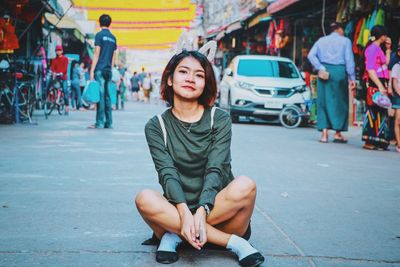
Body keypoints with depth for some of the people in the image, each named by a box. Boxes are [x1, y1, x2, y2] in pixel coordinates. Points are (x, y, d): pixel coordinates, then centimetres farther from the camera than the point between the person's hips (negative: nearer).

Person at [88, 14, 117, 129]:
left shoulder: (99, 35, -4)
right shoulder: (113, 37, 14)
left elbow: (97, 54, -10)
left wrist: (92, 70, -9)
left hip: (100, 69, -6)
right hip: (108, 70, 6)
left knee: (100, 95, -7)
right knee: (107, 96, 8)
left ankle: (99, 122, -9)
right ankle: (108, 122, 9)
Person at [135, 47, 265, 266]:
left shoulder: (220, 119, 0)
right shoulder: (156, 126, 2)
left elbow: (215, 170, -11)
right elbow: (167, 173, -10)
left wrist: (201, 211, -28)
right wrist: (184, 213, -28)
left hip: (215, 208, -1)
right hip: (176, 209, 1)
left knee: (245, 186, -31)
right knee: (145, 199, -31)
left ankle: (175, 235, -17)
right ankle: (233, 242, -26)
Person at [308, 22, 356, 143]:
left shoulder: (321, 40, 14)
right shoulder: (345, 41, 4)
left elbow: (311, 55, 0)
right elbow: (349, 59, -3)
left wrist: (320, 68, -3)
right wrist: (352, 77, -3)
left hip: (325, 72, 3)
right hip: (339, 72, -3)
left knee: (323, 101, 5)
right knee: (339, 102, 5)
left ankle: (324, 133, -1)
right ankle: (338, 133, 4)